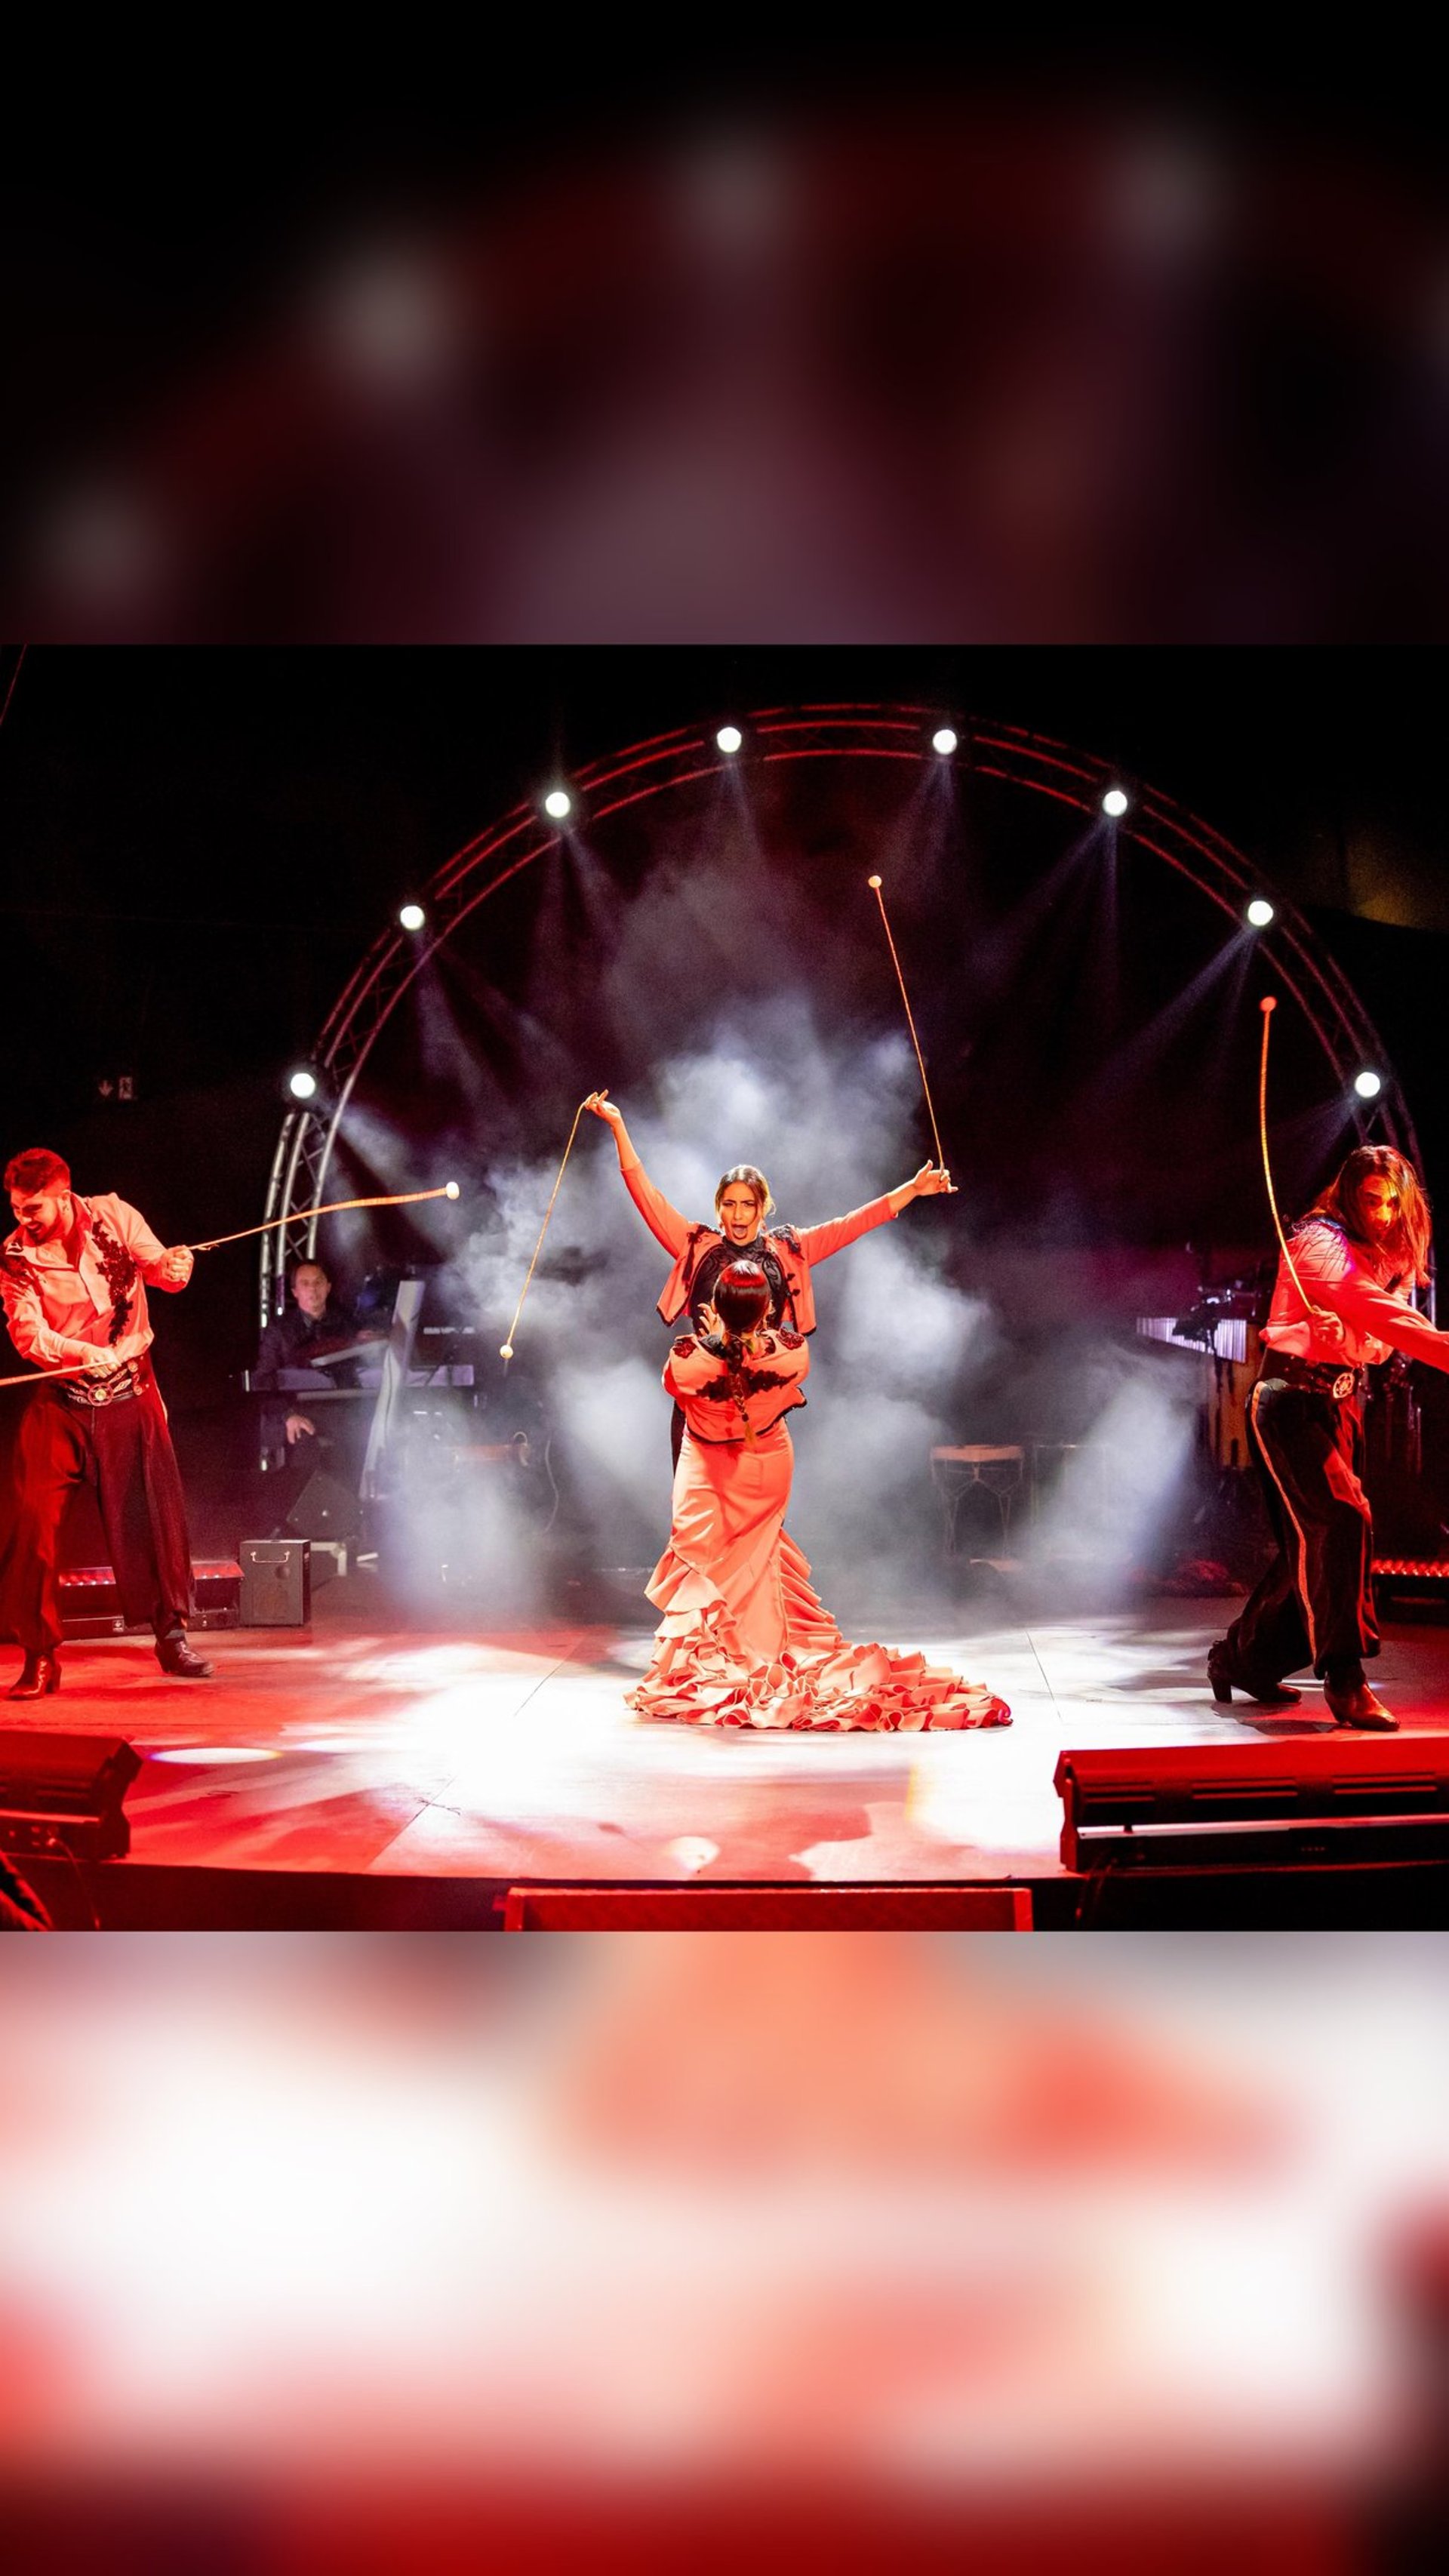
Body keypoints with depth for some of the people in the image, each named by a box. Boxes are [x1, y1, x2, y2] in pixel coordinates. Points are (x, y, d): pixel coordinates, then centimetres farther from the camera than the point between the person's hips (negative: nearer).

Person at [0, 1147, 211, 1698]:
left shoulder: (113, 1216, -5)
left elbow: (158, 1265, -12)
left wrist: (174, 1265, -36)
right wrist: (81, 1353, -34)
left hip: (129, 1388, 1)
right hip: (62, 1400, 0)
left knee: (157, 1511, 4)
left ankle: (171, 1636, 19)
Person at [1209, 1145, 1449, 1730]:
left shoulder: (1389, 1258, 12)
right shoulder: (1321, 1243, -14)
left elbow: (1377, 1340, -4)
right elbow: (1371, 1308, -32)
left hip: (1341, 1402, 9)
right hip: (1291, 1395, -8)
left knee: (1314, 1542, 10)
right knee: (1341, 1519, -23)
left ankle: (1241, 1659, 26)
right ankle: (1344, 1681, -21)